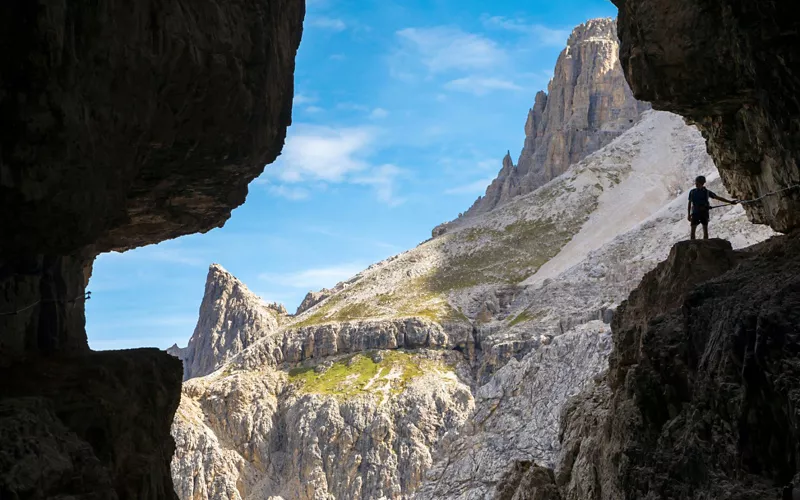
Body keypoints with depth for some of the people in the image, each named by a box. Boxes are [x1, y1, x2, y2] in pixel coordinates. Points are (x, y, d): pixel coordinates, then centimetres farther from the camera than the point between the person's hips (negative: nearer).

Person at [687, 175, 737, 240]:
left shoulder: (707, 192, 4)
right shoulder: (692, 192, 7)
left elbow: (718, 198, 7)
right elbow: (689, 203, 12)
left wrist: (730, 201, 3)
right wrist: (689, 214, 10)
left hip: (704, 213, 0)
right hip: (695, 213, 0)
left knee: (705, 230, 0)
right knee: (693, 230, -6)